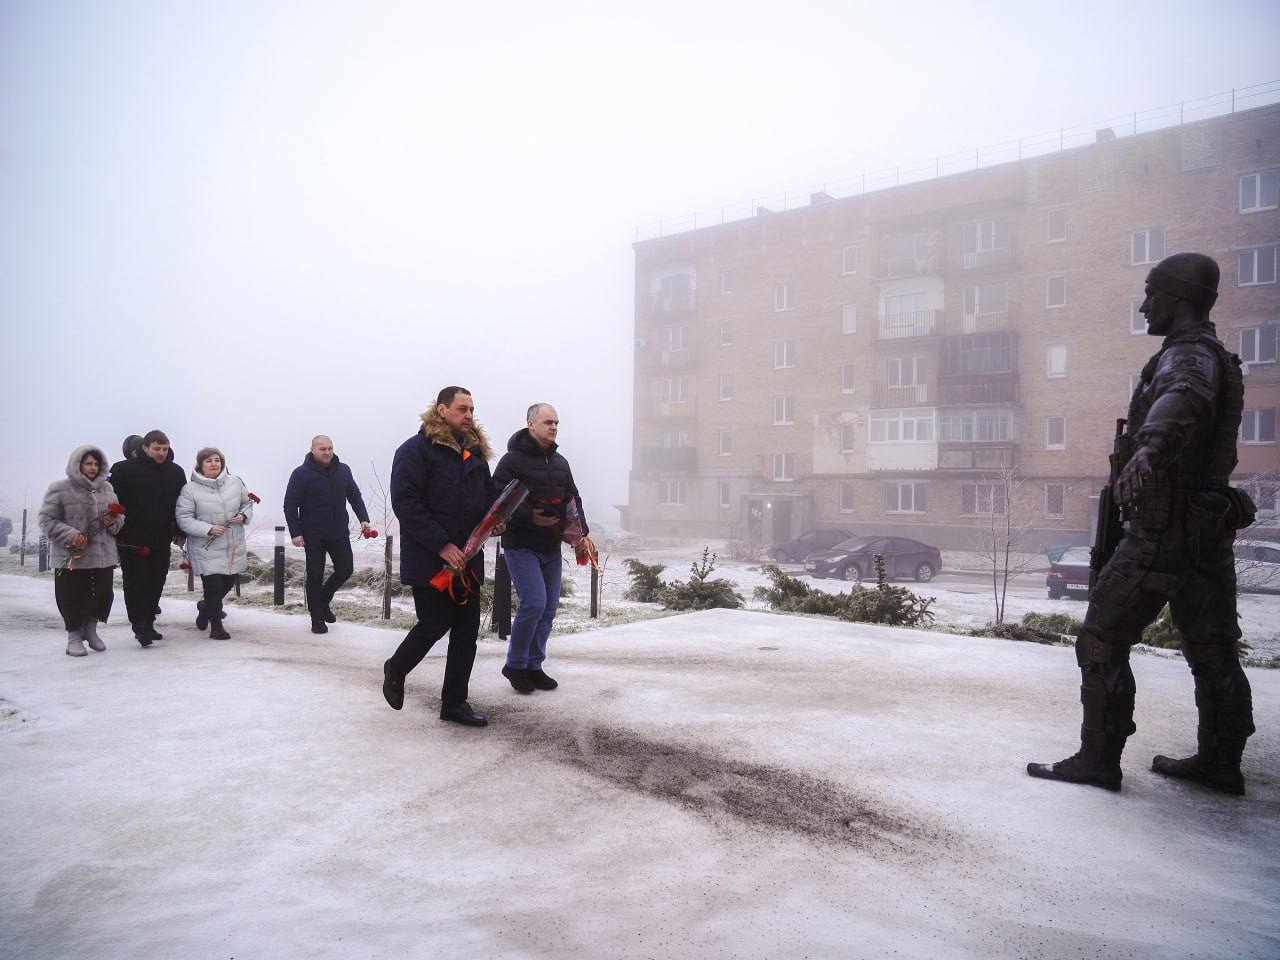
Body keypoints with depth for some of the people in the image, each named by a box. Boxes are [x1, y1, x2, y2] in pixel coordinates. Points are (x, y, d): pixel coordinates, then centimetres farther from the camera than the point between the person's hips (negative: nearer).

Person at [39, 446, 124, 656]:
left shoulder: (107, 488, 10)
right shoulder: (60, 489, -4)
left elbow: (119, 516, 17)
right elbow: (47, 520, -6)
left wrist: (113, 521, -6)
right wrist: (71, 534, -20)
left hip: (104, 555, 4)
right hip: (71, 557, -4)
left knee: (103, 595, 8)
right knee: (73, 597, 1)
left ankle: (91, 630, 30)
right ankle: (74, 636, 19)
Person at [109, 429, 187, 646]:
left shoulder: (176, 472, 7)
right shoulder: (124, 469, -4)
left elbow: (182, 505, 14)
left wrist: (179, 533, 12)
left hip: (161, 539, 4)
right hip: (131, 539, -4)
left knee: (156, 582, 9)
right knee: (136, 582, -6)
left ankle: (147, 624, 21)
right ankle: (141, 626, -5)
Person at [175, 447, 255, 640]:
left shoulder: (235, 483, 2)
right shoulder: (190, 490, -8)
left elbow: (247, 503, 15)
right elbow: (184, 519, -10)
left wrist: (244, 515, -7)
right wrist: (208, 529, -20)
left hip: (234, 547, 5)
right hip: (207, 549, -5)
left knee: (228, 582, 18)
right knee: (213, 587, -5)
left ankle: (206, 607, 47)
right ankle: (216, 626, 12)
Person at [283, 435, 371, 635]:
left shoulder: (343, 470, 4)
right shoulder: (301, 474, -8)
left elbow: (355, 496, 11)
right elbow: (290, 504, -8)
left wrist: (363, 518, -2)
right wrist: (295, 532, -15)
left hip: (339, 533, 4)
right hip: (313, 536, -4)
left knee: (345, 569, 7)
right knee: (315, 576, 3)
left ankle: (323, 601, 33)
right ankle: (317, 619, 15)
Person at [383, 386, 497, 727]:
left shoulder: (475, 451, 12)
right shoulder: (416, 450, -10)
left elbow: (488, 494, 21)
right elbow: (405, 503, -17)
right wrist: (442, 545, -21)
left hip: (467, 558, 7)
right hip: (429, 559, -7)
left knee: (467, 629, 7)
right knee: (435, 624, -2)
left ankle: (454, 702, 18)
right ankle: (395, 670, 28)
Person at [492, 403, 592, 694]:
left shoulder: (560, 462, 14)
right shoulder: (513, 460, -9)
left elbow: (573, 500, 17)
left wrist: (581, 534, 4)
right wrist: (530, 518, -25)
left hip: (551, 547, 7)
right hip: (521, 546, -7)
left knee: (549, 607, 7)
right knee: (534, 603, -15)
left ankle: (533, 666, 20)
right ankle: (515, 665, 5)